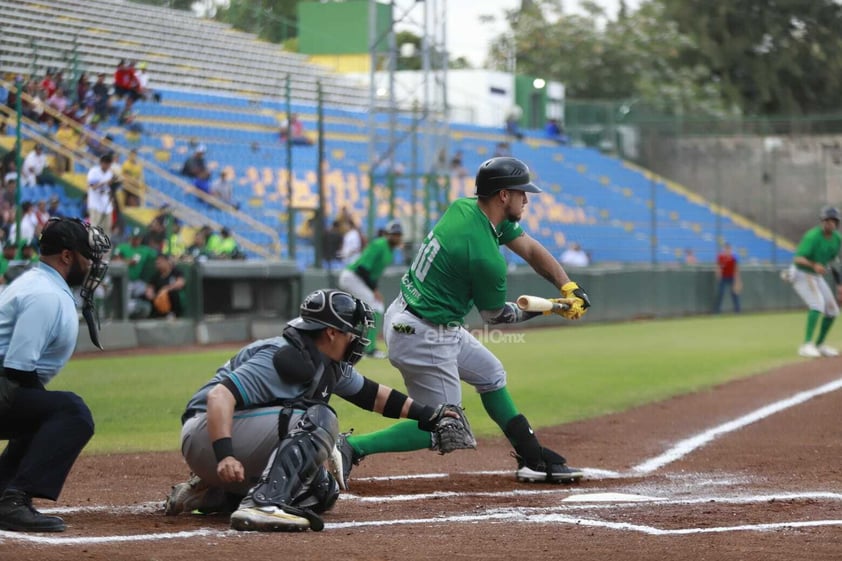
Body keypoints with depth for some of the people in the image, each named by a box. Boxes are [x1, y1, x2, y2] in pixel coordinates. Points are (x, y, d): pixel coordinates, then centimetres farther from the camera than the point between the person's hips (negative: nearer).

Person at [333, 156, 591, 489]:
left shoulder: (463, 208, 1)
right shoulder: (486, 258, -25)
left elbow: (531, 249, 9)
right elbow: (495, 314, -7)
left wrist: (569, 288, -1)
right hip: (424, 336, -10)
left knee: (491, 374, 23)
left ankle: (533, 460, 29)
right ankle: (352, 448, -11)